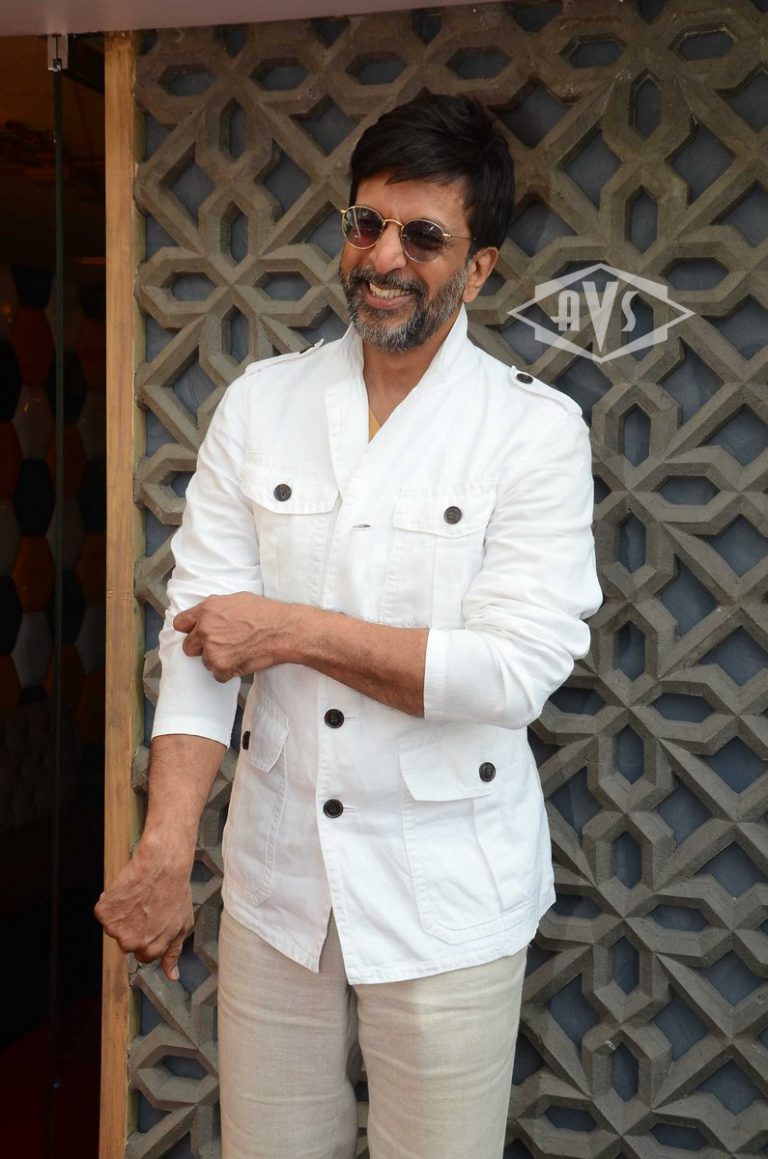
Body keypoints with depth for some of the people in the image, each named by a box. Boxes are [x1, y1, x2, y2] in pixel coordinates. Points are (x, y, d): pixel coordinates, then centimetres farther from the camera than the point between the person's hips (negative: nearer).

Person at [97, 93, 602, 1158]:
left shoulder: (536, 429, -9)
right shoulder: (260, 403, 0)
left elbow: (516, 669, -18)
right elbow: (200, 630, -6)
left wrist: (289, 629, -16)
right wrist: (167, 846, -17)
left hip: (446, 893, -3)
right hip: (276, 871, 3)